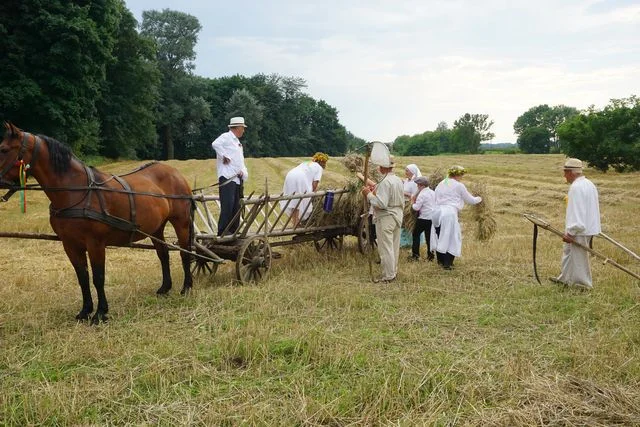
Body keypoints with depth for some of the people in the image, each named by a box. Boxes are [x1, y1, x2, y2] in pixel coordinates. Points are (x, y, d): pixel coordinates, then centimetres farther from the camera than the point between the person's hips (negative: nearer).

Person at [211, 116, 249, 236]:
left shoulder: (237, 142, 24)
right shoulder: (226, 137, -4)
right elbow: (215, 144, -25)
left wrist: (242, 172, 2)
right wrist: (224, 156, -13)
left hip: (237, 179, 9)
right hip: (227, 177, -9)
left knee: (236, 207, 8)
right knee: (228, 205, -15)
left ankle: (233, 231, 13)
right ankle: (222, 231, -14)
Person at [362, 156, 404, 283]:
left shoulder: (384, 182, -20)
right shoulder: (399, 180, 8)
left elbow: (381, 203, -25)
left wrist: (369, 194, -12)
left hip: (386, 217, -9)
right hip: (398, 215, 9)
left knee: (386, 247, -2)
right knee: (394, 246, 16)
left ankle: (388, 276, 2)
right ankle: (394, 271, 26)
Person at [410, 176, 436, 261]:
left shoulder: (422, 194, -14)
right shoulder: (432, 192, 11)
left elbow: (416, 208, -17)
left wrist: (412, 201, 3)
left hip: (424, 218, -7)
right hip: (433, 218, 7)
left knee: (416, 234, 6)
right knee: (429, 236, 12)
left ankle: (415, 255, 3)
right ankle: (430, 255, 12)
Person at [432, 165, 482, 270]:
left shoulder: (440, 184, 17)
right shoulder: (459, 186, -1)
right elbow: (470, 200, 8)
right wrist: (479, 199, 28)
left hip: (437, 212, 7)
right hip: (450, 213, -6)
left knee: (440, 237, 16)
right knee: (451, 238, 2)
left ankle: (441, 261, 24)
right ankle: (447, 264, 1)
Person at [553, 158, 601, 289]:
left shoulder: (576, 187, -21)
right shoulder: (589, 184, 11)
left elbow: (576, 213, -25)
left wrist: (570, 233, -22)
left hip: (580, 230, -10)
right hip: (589, 227, 10)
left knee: (579, 258, 2)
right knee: (568, 250, 22)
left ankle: (582, 285, 13)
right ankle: (565, 278, 34)